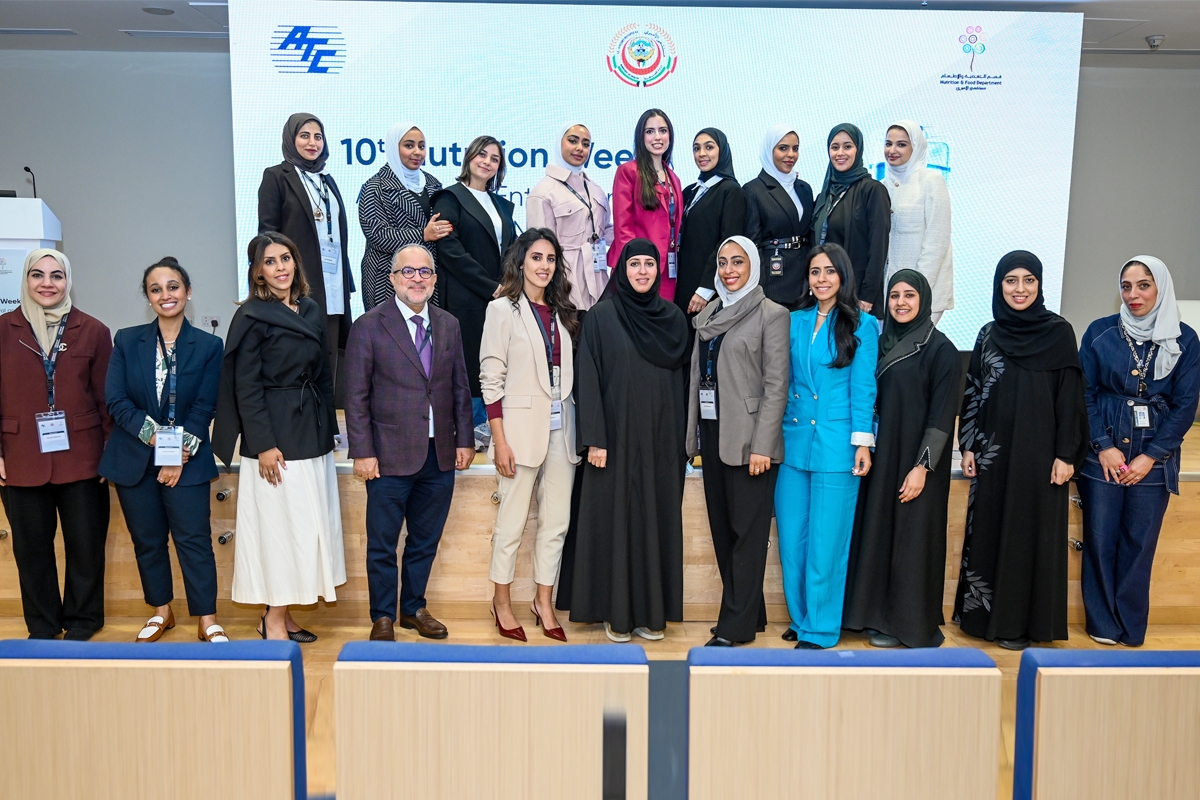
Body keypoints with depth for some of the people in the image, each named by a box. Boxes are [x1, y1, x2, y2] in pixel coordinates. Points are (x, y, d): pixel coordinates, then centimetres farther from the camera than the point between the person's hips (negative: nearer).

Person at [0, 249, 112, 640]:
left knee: (85, 545, 6)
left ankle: (81, 623, 23)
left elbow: (107, 399, 2)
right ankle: (41, 629, 24)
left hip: (81, 459, -1)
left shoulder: (92, 331, 2)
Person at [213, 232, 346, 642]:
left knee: (308, 526, 9)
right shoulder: (251, 317, -7)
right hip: (276, 437, -7)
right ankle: (275, 621, 9)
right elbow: (246, 387, -11)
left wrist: (329, 429, 11)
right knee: (279, 525, -2)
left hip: (313, 435, 7)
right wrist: (263, 445, -16)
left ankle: (281, 614, 20)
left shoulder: (312, 311, 12)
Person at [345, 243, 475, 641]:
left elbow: (460, 388, 13)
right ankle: (383, 616, 23)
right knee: (382, 545, 6)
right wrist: (362, 452, -10)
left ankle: (413, 608, 31)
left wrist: (464, 440, 7)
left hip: (440, 456, 4)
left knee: (425, 541, 14)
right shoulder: (369, 326, -4)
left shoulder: (449, 325, 9)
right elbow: (356, 396, -6)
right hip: (390, 456, -4)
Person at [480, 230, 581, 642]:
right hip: (521, 427, -5)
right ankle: (502, 601, 20)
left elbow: (569, 373, 13)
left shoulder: (562, 312, 12)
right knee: (512, 521, 3)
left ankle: (544, 602, 22)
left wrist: (579, 431, 6)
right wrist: (500, 441, -12)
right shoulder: (503, 309, -3)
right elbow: (491, 379, -7)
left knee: (556, 521, 8)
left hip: (560, 428, 5)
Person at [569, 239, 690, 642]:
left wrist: (681, 439, 6)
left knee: (657, 518, 7)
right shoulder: (600, 316, -3)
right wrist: (594, 438, -13)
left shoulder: (674, 318, 8)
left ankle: (652, 610, 19)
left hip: (661, 438, 3)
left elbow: (680, 381, 10)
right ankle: (616, 612, 14)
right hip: (617, 435, -3)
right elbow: (588, 380, -7)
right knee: (615, 518, 2)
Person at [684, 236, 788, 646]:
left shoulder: (772, 315, -5)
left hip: (748, 439, -7)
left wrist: (761, 445, -15)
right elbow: (697, 377, 13)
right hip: (712, 435, 7)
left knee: (747, 532, -1)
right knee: (722, 529, 11)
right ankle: (749, 611, 23)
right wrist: (693, 435, 8)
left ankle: (736, 626, 6)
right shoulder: (707, 314, 13)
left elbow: (775, 385, -10)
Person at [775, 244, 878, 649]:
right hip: (794, 441, 4)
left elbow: (863, 388, -3)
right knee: (791, 537, 9)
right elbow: (783, 380, 12)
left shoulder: (862, 326, 0)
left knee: (825, 540, 2)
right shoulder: (795, 321, 10)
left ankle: (820, 630, 15)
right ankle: (800, 619, 25)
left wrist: (863, 441, -9)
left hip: (836, 447, -4)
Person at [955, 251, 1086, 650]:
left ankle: (1020, 621, 14)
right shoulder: (988, 334, 8)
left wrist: (1066, 454, -9)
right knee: (987, 531, 8)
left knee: (1033, 534, 3)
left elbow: (1070, 397, -5)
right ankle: (982, 613, 20)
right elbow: (973, 393, 9)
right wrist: (968, 446, 4)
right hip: (993, 452, 4)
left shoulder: (1060, 332, -2)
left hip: (1040, 453, -3)